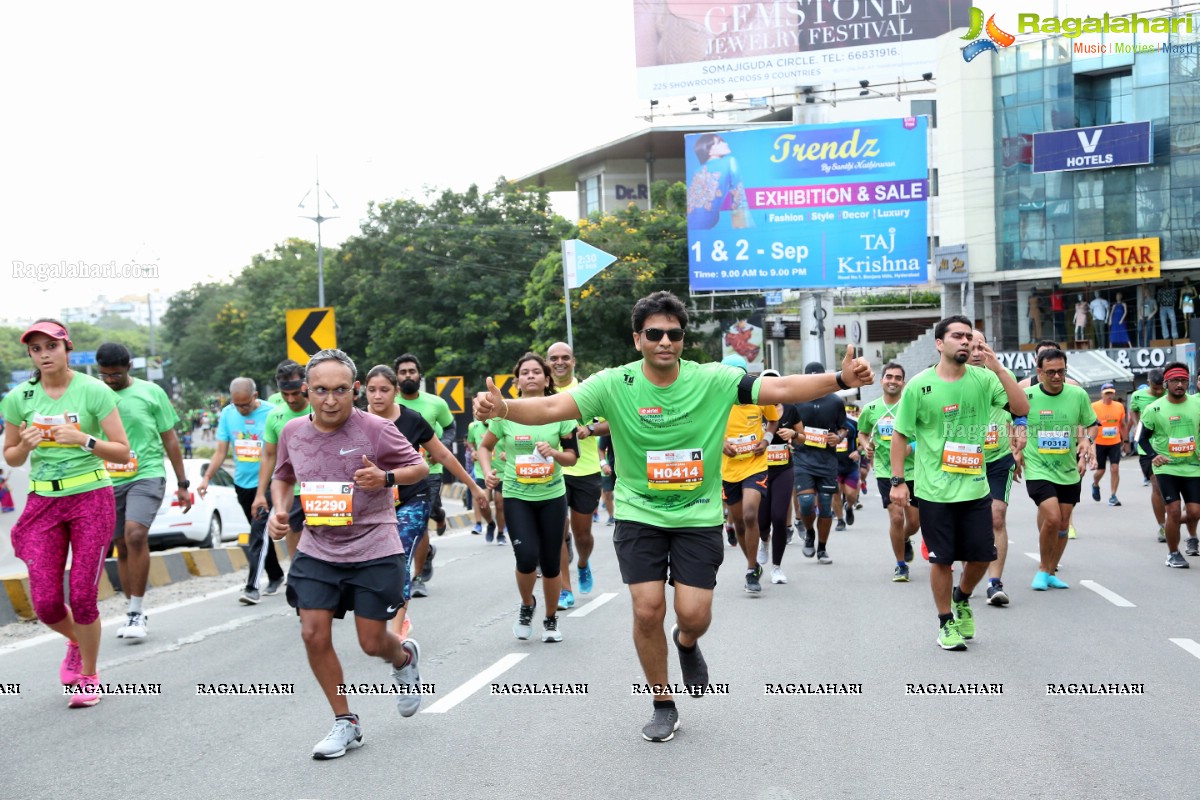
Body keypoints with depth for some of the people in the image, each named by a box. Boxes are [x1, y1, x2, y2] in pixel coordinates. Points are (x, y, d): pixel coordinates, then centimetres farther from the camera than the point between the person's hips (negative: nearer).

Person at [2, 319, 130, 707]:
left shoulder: (94, 391, -7)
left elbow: (122, 452, -5)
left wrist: (84, 440, -20)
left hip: (92, 498, -3)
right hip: (43, 501, 3)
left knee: (83, 597, -3)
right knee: (45, 602, -1)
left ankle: (89, 675, 20)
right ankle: (77, 641, 34)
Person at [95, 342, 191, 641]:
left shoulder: (151, 392, 1)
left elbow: (170, 440, 6)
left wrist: (182, 483, 5)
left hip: (146, 475, -3)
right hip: (109, 481, 3)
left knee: (135, 535, -22)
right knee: (122, 547, 9)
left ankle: (137, 611, -13)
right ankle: (134, 612, 23)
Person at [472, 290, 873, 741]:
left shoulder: (713, 381, -10)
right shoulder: (614, 385, -12)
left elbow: (780, 389, -16)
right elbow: (553, 407, -23)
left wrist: (840, 380, -29)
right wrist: (503, 407, -42)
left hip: (699, 515, 0)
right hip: (639, 514, 0)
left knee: (694, 613, -5)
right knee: (648, 610, -6)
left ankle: (687, 643, 36)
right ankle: (663, 706, 18)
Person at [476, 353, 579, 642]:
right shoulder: (506, 413, -3)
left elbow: (572, 457, 3)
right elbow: (485, 446, 10)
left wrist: (553, 452, -18)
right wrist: (488, 471, -8)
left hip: (552, 496, 1)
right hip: (516, 496, -1)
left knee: (551, 563, 5)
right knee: (527, 557, -16)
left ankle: (551, 620, 28)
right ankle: (526, 604, 16)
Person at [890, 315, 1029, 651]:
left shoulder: (984, 379, -1)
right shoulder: (919, 386, -7)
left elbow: (1022, 409, -10)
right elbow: (900, 435, -1)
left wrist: (998, 368, -18)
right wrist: (897, 481, -5)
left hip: (975, 488, 3)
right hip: (935, 491, -3)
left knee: (981, 556, 8)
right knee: (942, 559, 4)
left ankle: (962, 599, 38)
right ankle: (946, 623, 22)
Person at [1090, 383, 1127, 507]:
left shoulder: (1119, 406, 3)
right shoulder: (1094, 407, -7)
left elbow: (1122, 425, 14)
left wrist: (1124, 441, 16)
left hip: (1115, 443, 2)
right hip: (1099, 444, -2)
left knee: (1115, 468, -8)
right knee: (1100, 470, 6)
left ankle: (1113, 496, 0)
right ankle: (1095, 485, 39)